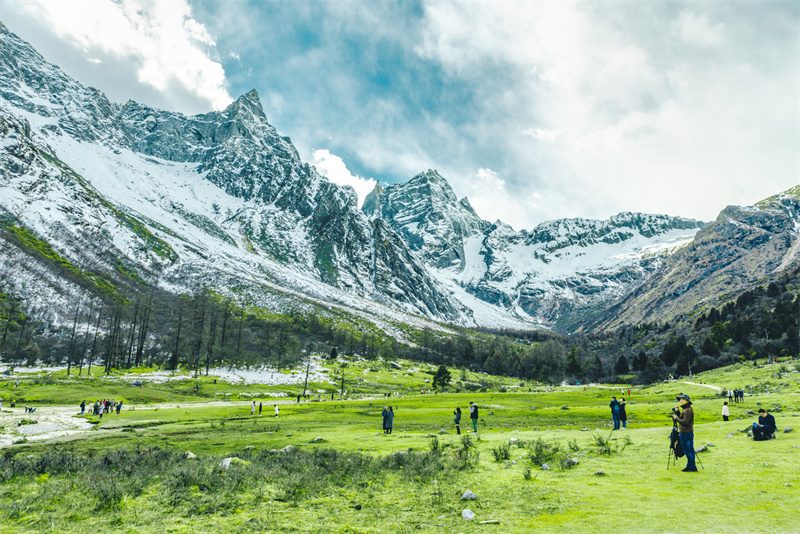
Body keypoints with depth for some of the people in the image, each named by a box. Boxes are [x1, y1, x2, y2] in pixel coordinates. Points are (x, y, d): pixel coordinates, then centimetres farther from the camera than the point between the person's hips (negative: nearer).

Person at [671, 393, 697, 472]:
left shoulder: (687, 410, -17)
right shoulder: (685, 409, 14)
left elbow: (685, 422, -24)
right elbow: (682, 419, 21)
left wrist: (676, 418, -14)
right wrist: (677, 411, 11)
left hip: (686, 433, -10)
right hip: (689, 432, 10)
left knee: (687, 450, -5)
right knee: (690, 450, 13)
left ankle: (692, 467, -1)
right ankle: (690, 466, 19)